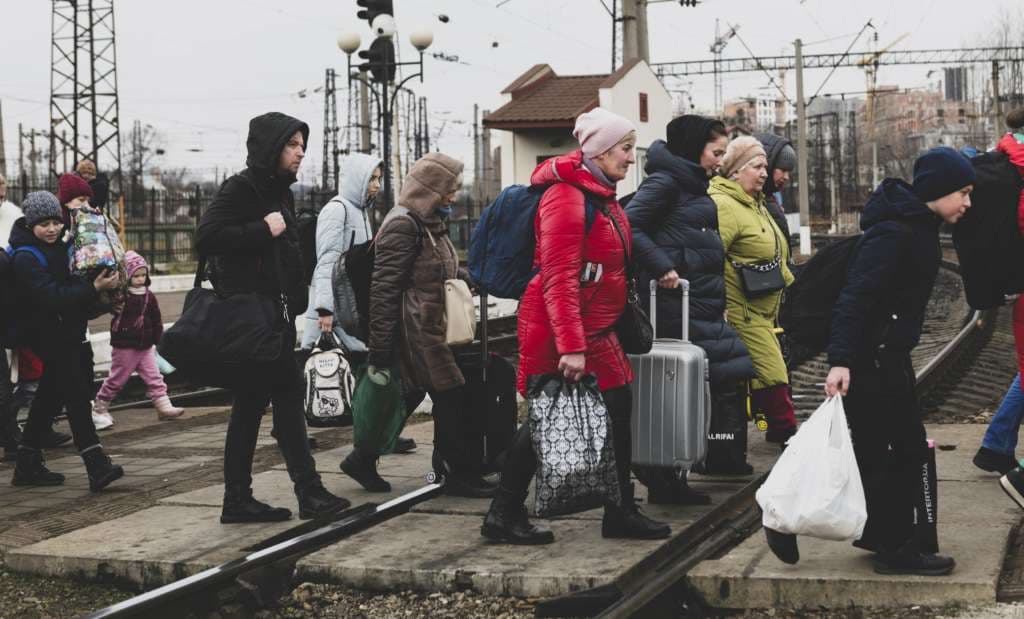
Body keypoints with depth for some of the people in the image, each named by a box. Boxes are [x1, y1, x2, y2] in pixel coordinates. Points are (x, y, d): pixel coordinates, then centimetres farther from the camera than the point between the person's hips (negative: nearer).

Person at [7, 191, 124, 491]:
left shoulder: (60, 246, 9)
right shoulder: (26, 258, -16)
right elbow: (52, 297, -26)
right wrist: (94, 288, -32)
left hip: (65, 331, 9)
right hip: (46, 334, -9)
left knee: (51, 395, 13)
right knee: (76, 391, -16)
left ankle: (27, 466, 23)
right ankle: (97, 466, -22)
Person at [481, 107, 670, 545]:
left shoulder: (602, 194, 14)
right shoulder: (567, 196, -18)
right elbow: (558, 278, -24)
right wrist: (570, 346, -28)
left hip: (594, 330, 10)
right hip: (557, 329, -10)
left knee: (617, 411, 10)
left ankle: (621, 512, 20)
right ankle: (503, 517, 11)